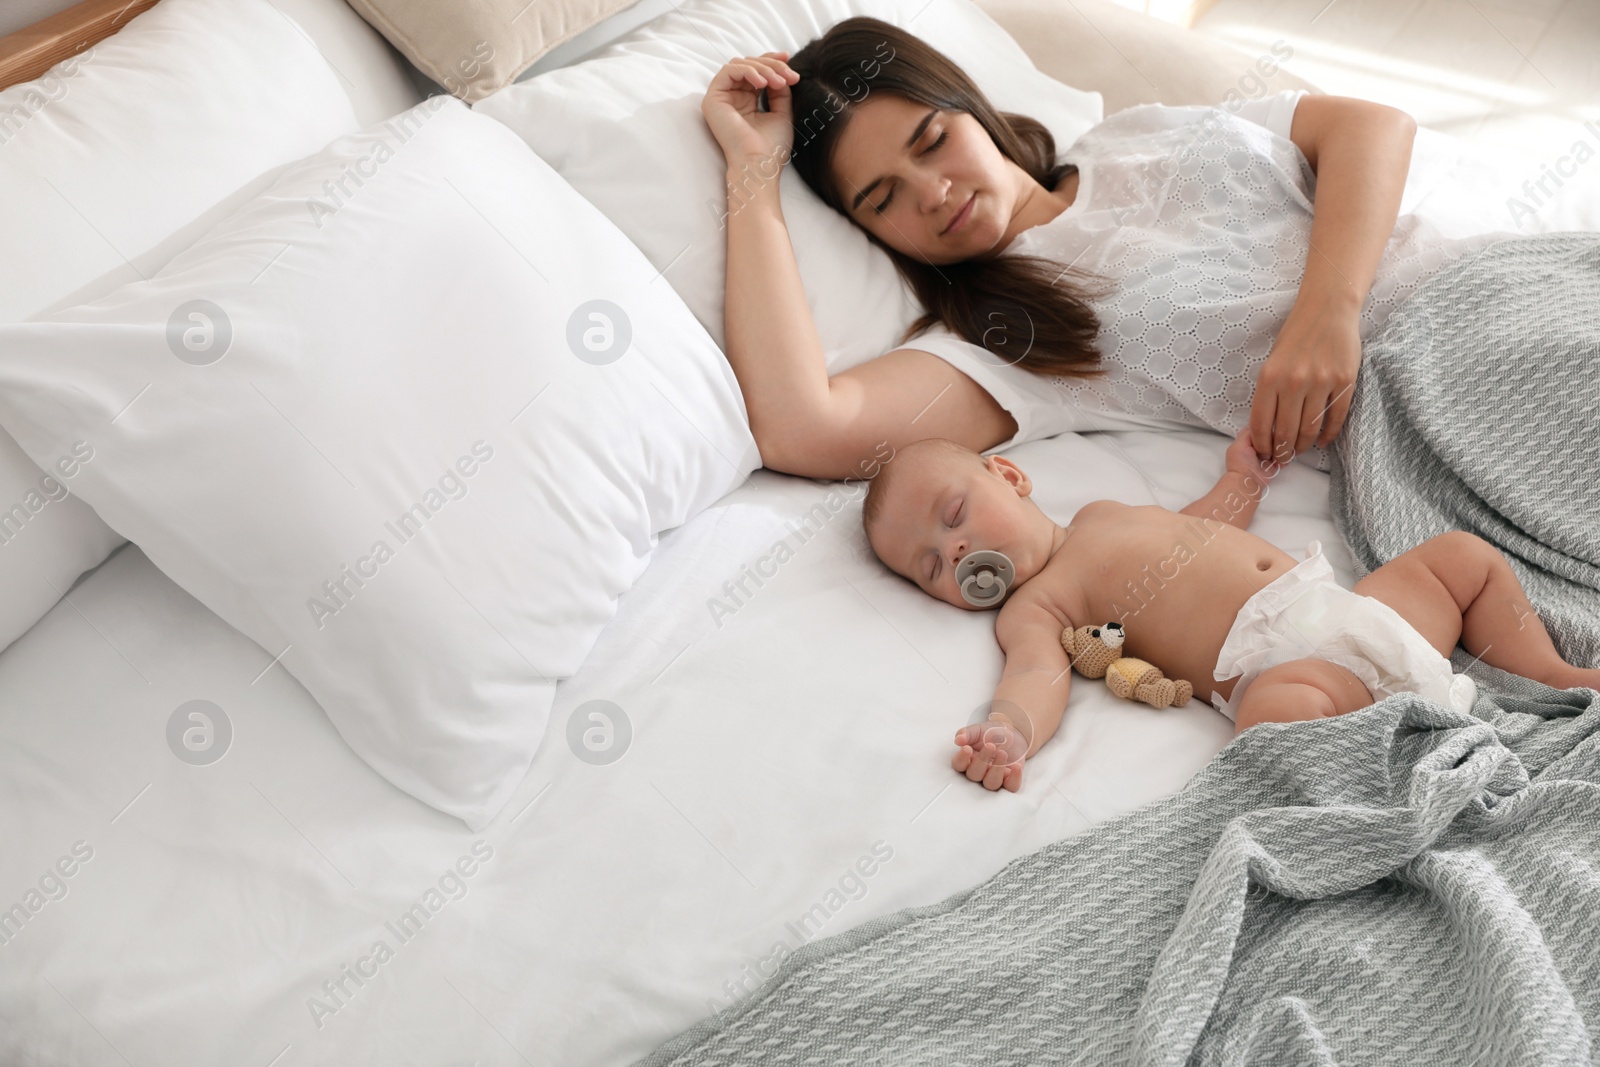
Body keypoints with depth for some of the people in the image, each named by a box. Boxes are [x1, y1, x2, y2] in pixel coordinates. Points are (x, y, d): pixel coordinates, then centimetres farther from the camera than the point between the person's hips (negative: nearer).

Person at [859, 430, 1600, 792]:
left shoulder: (1100, 514, 22)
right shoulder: (1033, 605, -2)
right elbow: (1039, 673, -23)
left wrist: (1242, 480, 34)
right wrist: (1008, 732, -42)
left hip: (1346, 605, 9)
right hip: (1276, 660, -8)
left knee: (1467, 556, 15)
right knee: (1280, 709, -42)